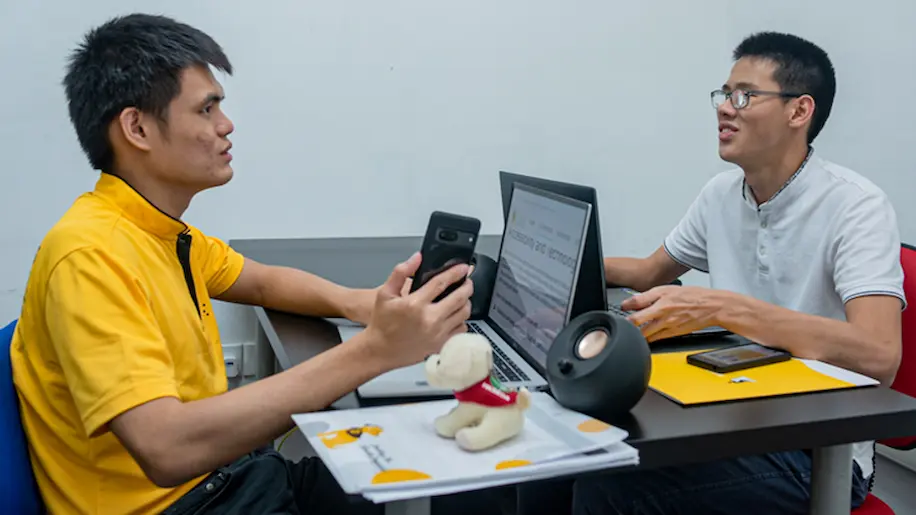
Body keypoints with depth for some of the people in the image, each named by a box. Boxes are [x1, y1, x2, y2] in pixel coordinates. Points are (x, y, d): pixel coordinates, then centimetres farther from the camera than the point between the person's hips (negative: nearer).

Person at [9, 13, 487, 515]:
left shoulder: (166, 230, 5)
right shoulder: (90, 253, -23)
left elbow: (264, 282, 20)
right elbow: (167, 448, -34)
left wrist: (356, 303, -2)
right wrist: (371, 351, -34)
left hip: (225, 471, 8)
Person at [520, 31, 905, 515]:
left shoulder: (855, 206, -16)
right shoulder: (721, 193, 5)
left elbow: (878, 356, -29)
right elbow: (651, 272, 21)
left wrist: (721, 307, -36)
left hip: (819, 451, -6)